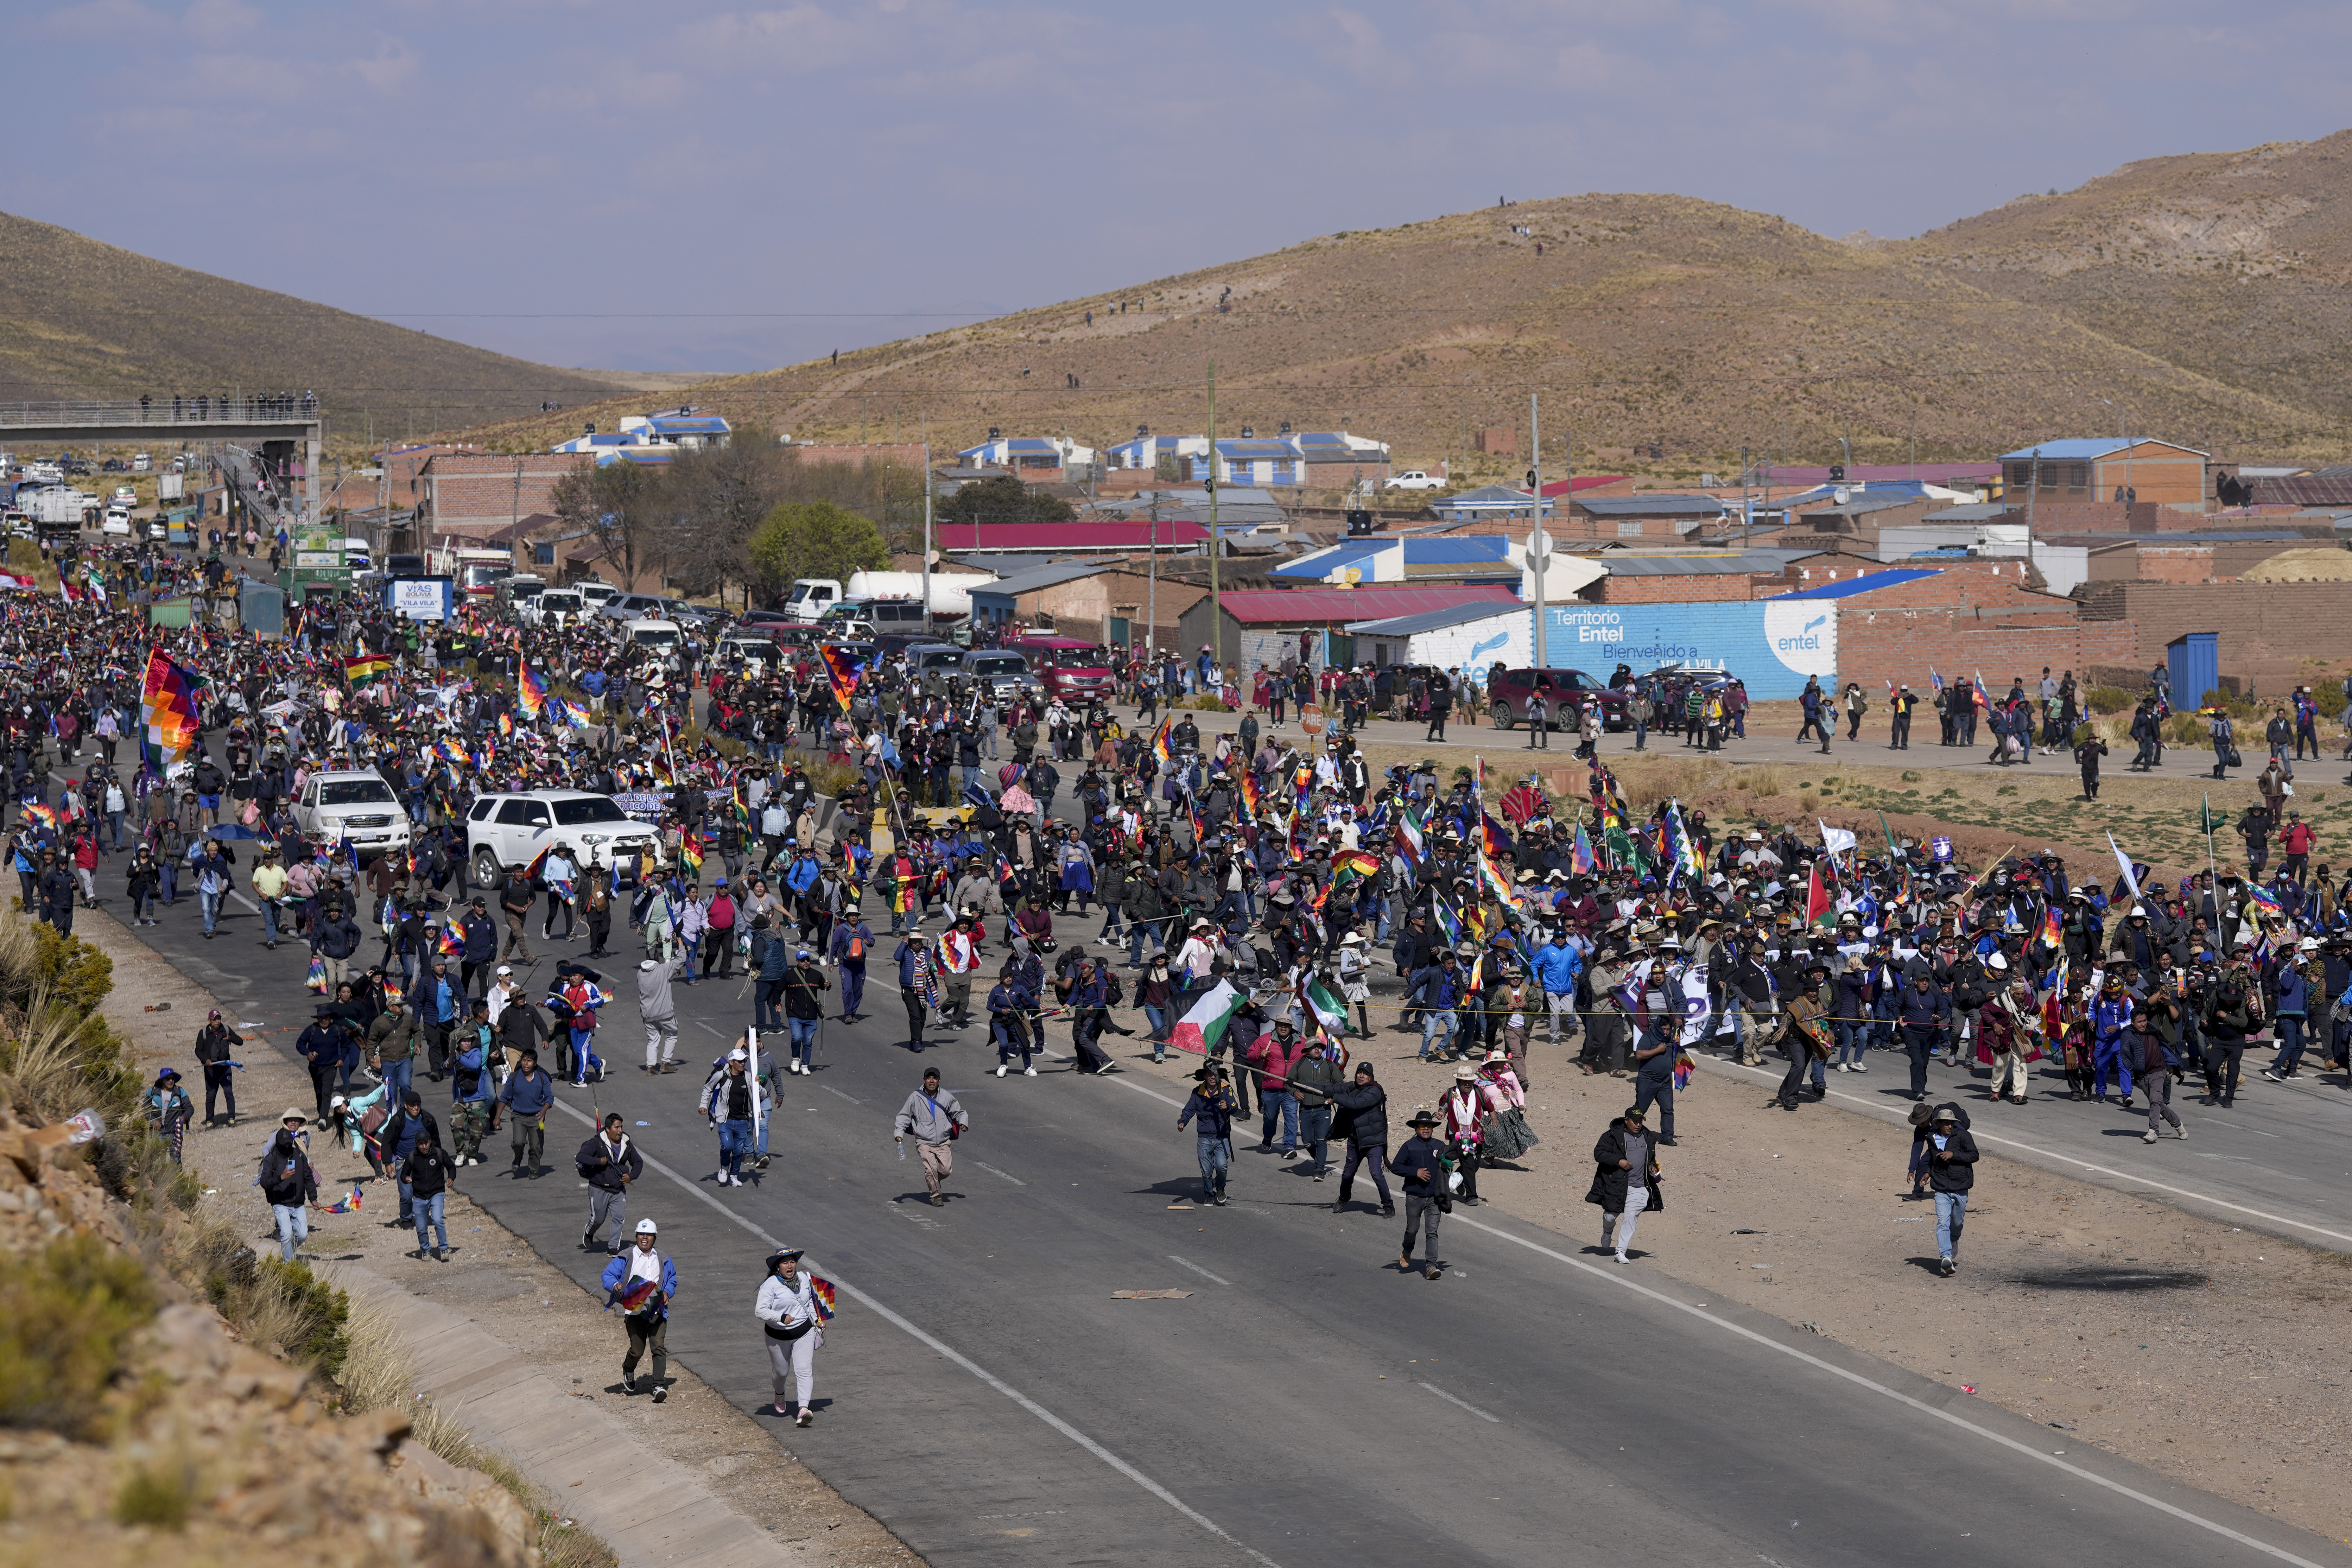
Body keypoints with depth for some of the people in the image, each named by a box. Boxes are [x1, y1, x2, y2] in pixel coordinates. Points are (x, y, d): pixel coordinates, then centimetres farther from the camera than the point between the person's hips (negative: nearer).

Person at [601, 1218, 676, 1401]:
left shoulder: (663, 1260, 14)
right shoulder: (625, 1258, 4)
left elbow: (672, 1281, 24)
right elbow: (607, 1276, 3)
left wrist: (667, 1293, 2)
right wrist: (615, 1285, -19)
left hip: (657, 1312, 2)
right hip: (634, 1312, -2)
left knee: (659, 1347, -12)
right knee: (637, 1350, -1)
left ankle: (659, 1386, -13)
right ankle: (628, 1372, 32)